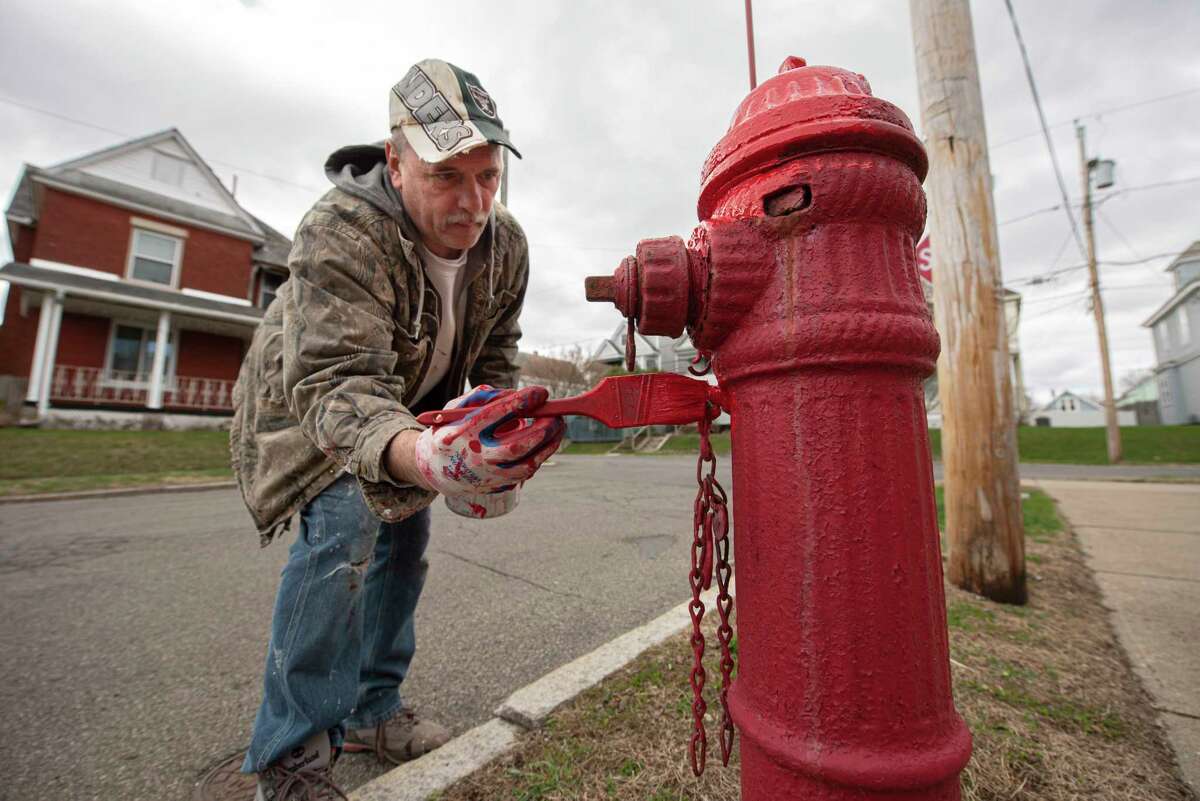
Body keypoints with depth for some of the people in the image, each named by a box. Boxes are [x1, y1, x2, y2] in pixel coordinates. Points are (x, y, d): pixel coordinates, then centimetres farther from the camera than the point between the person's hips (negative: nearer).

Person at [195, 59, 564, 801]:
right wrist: (423, 458, -67)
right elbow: (337, 385, -46)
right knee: (345, 524, -25)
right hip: (306, 399, -5)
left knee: (405, 535, 6)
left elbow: (497, 353, -4)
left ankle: (371, 707, 28)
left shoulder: (506, 243, -16)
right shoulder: (340, 232, -35)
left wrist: (502, 443, -17)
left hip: (409, 406, 6)